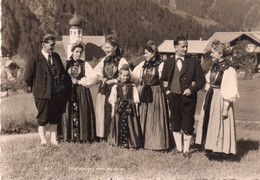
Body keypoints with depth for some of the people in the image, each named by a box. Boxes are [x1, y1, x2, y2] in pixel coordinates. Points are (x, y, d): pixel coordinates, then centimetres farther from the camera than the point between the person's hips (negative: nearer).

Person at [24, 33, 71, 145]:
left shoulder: (56, 57, 9)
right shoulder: (35, 60, -8)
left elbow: (63, 73, 18)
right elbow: (27, 78, -6)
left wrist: (66, 85, 7)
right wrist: (37, 87, -1)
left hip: (57, 93, 5)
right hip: (43, 94, -5)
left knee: (55, 118, 12)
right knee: (42, 119, 5)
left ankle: (53, 139, 22)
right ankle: (43, 140, 16)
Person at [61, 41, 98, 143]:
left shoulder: (85, 64, 8)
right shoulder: (66, 64, 11)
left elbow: (94, 78, -3)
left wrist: (80, 81, -7)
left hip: (82, 92, -1)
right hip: (69, 92, 1)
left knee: (82, 113, -5)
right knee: (69, 113, -4)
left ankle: (82, 136, 0)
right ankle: (70, 136, 3)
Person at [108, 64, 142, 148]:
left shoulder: (132, 86, 5)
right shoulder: (115, 87, 4)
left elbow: (135, 100, 6)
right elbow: (113, 100, 6)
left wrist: (136, 110, 3)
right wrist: (113, 111, 3)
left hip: (130, 108, 0)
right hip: (119, 107, 0)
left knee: (130, 125, -1)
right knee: (120, 125, -1)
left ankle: (131, 142, 8)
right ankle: (120, 142, 10)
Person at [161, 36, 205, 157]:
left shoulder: (194, 62, 1)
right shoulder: (168, 62, 8)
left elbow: (201, 79, 1)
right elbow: (163, 79, 17)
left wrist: (192, 89, -12)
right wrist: (166, 90, 2)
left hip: (188, 97, -2)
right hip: (173, 97, 2)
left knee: (187, 125, 2)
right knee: (175, 124, 10)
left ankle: (186, 149, 16)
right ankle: (178, 148, 25)